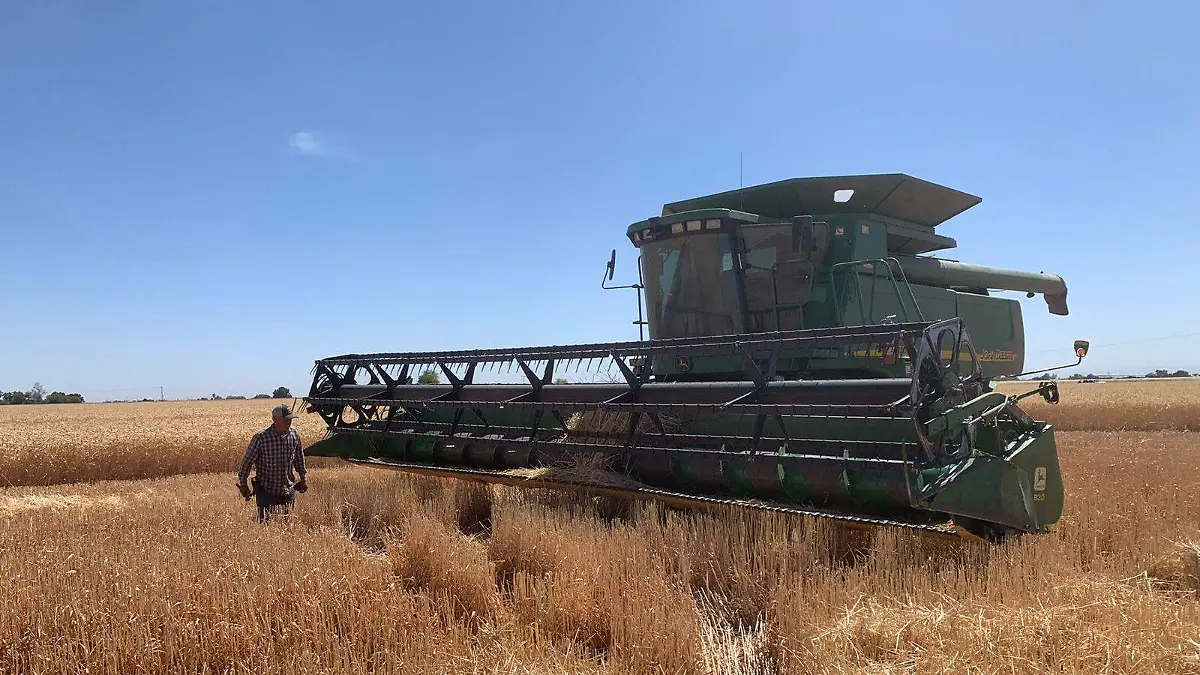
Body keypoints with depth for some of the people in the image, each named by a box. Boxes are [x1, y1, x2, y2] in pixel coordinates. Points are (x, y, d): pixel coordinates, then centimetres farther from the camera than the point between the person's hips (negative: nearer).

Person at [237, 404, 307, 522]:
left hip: (288, 491, 4)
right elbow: (247, 460, -5)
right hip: (266, 492, -4)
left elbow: (299, 459, 13)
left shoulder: (294, 435, -3)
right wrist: (243, 483, 2)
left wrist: (303, 478, 19)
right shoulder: (261, 438, -17)